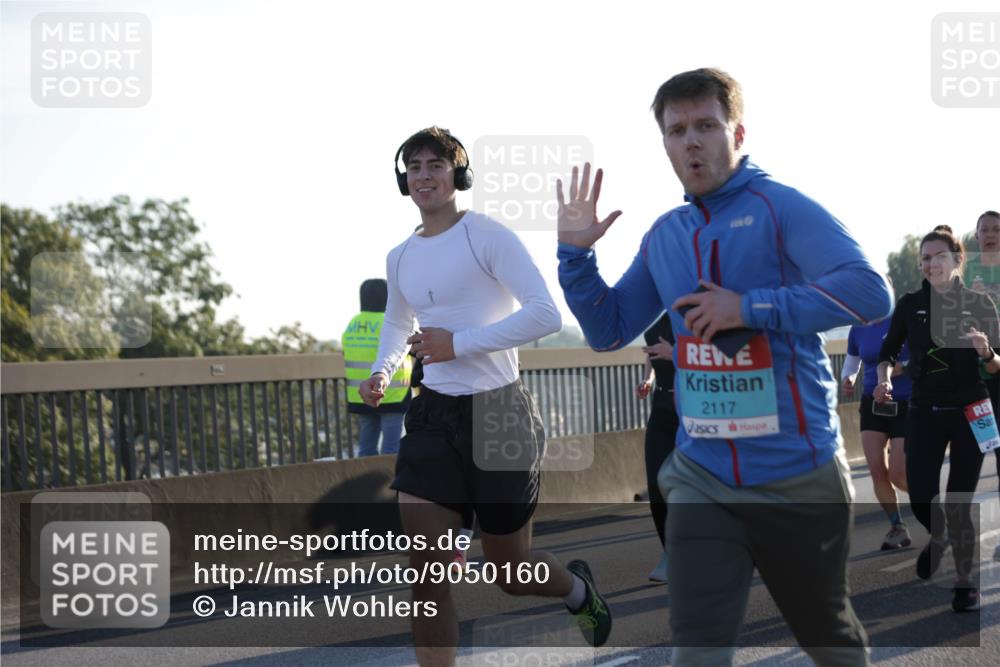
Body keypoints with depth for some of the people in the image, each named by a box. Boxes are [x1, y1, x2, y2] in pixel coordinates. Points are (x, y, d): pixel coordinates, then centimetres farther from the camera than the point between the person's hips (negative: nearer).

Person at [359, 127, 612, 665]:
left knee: (510, 574, 9)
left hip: (498, 410, -5)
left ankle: (578, 589, 43)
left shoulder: (487, 236, -10)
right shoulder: (400, 258, 10)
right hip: (433, 414, 5)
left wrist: (459, 343, -21)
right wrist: (381, 372, 9)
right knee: (427, 569, -11)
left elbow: (546, 315, -18)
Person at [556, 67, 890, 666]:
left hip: (797, 474, -4)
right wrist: (576, 254, 1)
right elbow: (608, 331, 16)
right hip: (702, 475, 4)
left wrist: (750, 308, -23)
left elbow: (870, 293, -22)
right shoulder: (665, 235, 8)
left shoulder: (780, 208, -10)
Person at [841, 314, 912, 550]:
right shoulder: (858, 330, 3)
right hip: (873, 404, 4)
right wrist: (847, 380, -7)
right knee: (876, 470, -7)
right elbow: (850, 365, 16)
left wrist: (902, 367, -27)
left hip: (906, 405, -4)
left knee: (897, 475, -8)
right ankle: (898, 528, 9)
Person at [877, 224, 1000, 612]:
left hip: (968, 413, -1)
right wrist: (885, 378, -9)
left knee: (958, 504, -4)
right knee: (921, 499, -4)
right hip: (924, 412, 2)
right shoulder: (911, 305, 1)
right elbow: (889, 351, 11)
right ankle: (938, 538, 32)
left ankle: (966, 582, 14)